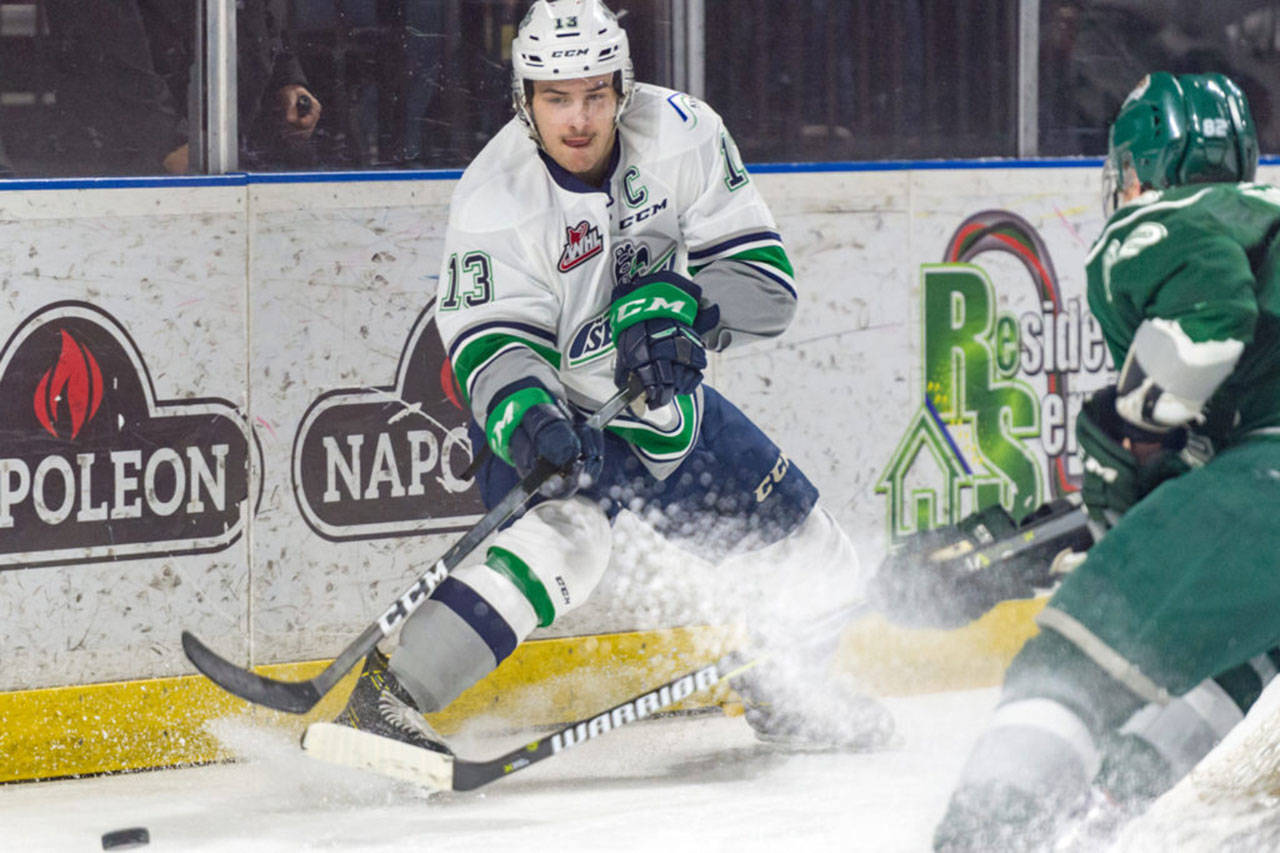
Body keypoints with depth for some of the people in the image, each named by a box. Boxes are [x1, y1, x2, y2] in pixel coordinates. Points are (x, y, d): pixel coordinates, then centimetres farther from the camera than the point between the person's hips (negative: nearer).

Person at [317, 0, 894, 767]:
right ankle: (385, 701, -36)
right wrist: (528, 420, -47)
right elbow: (494, 343, -27)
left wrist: (676, 303, -33)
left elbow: (765, 279, -15)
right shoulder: (495, 200, -23)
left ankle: (786, 693, 44)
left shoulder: (680, 135, -16)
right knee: (566, 534, -36)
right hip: (553, 411, -5)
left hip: (662, 398, 5)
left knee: (811, 560, 12)